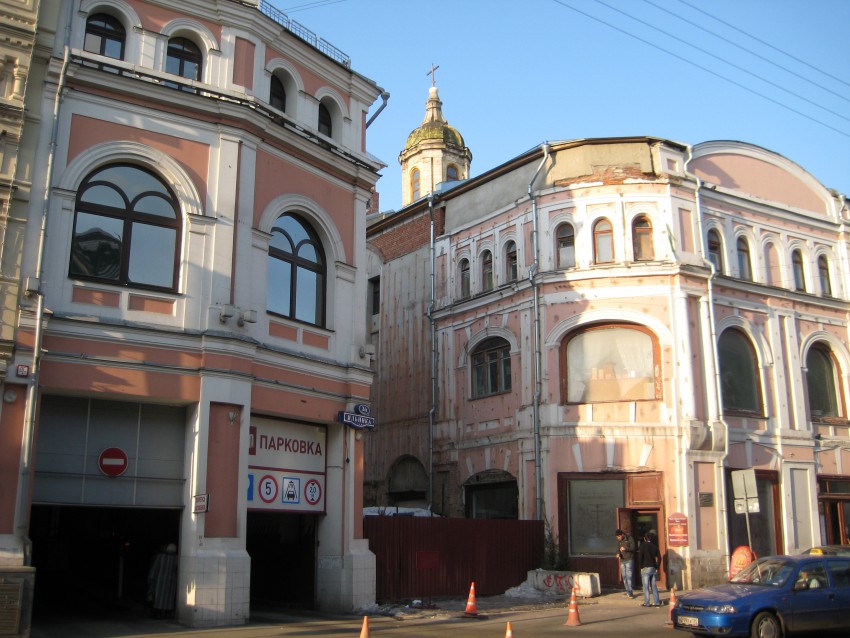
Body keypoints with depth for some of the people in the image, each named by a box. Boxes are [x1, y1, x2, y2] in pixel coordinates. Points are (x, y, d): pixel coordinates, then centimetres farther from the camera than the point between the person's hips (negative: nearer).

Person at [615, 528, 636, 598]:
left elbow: (633, 548, -13)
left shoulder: (629, 538, -9)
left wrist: (625, 549, -28)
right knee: (624, 577, 7)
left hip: (629, 560, -6)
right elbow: (618, 549, 13)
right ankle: (628, 592, 15)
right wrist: (618, 553, -8)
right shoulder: (619, 541, 9)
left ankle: (630, 592, -8)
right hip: (622, 560, 6)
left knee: (629, 576, -11)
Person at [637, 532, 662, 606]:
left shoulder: (643, 546, -5)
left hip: (646, 568, -5)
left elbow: (640, 557, -11)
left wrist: (641, 567, -3)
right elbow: (659, 558, 6)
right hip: (653, 568, 5)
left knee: (646, 586, -2)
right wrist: (657, 567, 10)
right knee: (654, 586, 10)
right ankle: (656, 602, 8)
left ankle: (646, 603, -2)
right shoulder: (654, 546, 8)